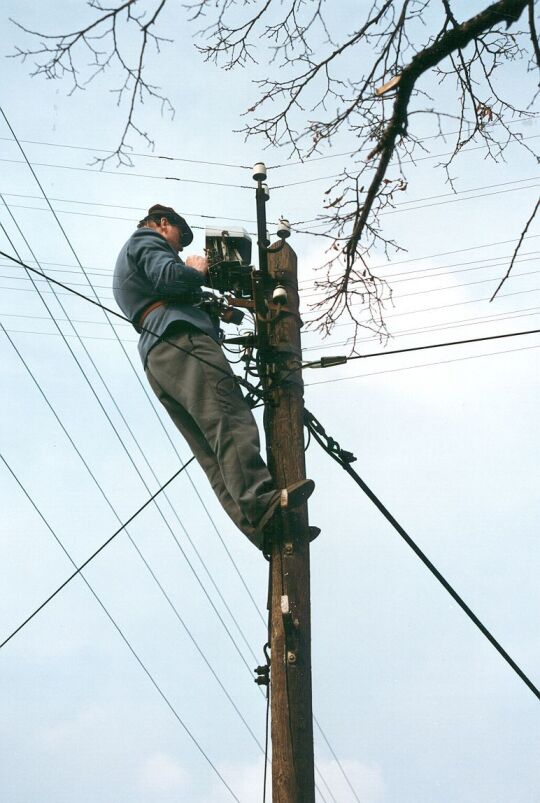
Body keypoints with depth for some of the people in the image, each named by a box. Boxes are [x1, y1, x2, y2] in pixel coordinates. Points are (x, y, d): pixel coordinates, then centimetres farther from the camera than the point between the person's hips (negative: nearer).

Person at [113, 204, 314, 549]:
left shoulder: (128, 261, 41)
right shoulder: (147, 241, 13)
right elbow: (169, 277, -8)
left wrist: (215, 309, 25)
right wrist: (197, 271, 11)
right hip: (179, 339, -9)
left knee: (212, 453, -7)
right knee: (230, 418, -26)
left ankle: (260, 527, -19)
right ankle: (260, 502, -43)